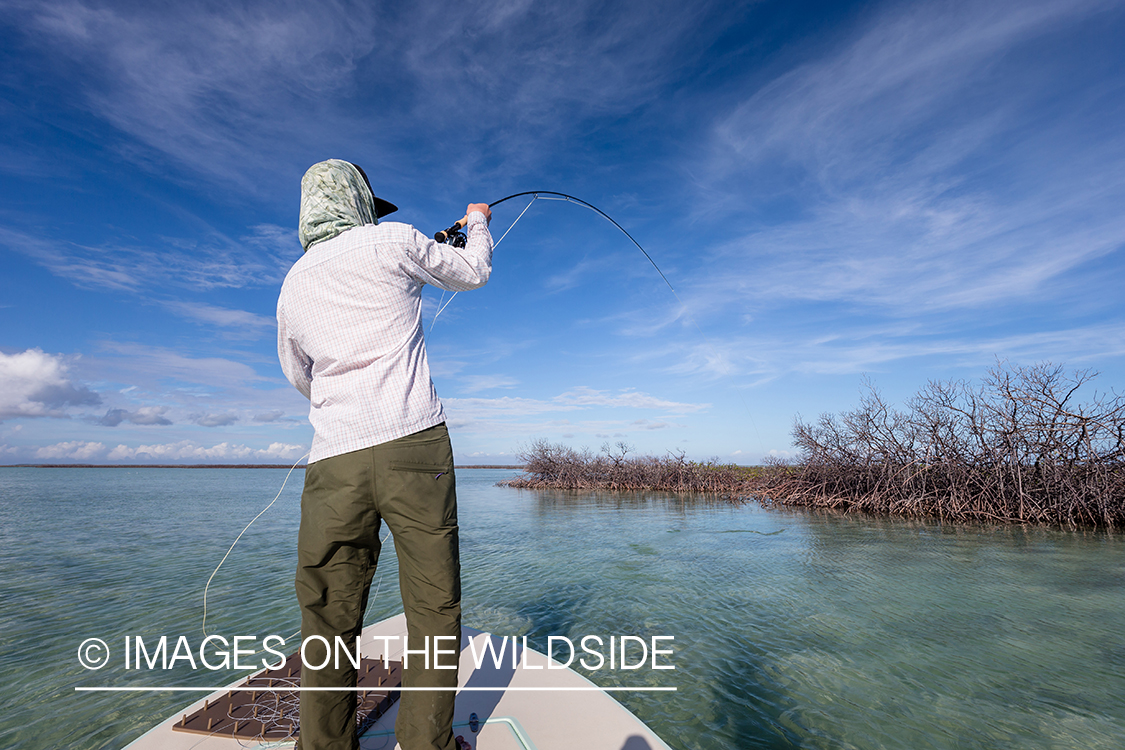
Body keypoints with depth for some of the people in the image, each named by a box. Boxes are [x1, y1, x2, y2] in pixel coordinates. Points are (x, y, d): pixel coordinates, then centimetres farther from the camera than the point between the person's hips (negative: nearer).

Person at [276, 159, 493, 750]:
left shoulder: (292, 286, 19)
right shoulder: (391, 242, 5)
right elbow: (472, 274, 19)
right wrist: (477, 224, 38)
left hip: (334, 458, 4)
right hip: (413, 445, -4)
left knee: (329, 618, 12)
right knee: (433, 607, 7)